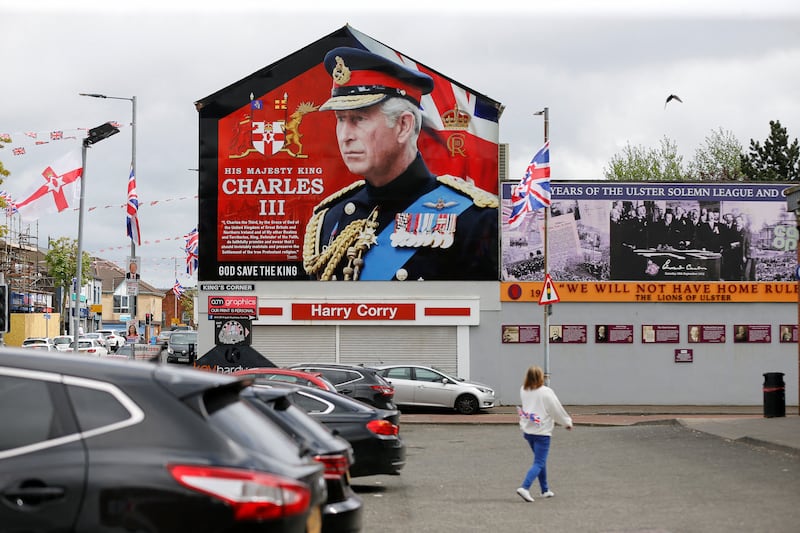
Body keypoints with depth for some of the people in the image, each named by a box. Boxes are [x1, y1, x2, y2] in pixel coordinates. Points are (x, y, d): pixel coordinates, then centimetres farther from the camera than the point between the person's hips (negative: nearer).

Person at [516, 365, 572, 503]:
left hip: (527, 431, 7)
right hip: (542, 432, -7)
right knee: (539, 463, -5)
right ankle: (525, 487, -21)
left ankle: (545, 490, 28)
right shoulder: (546, 392, -15)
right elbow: (557, 409, -7)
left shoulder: (523, 391, 2)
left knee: (540, 461, 21)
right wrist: (567, 422, 10)